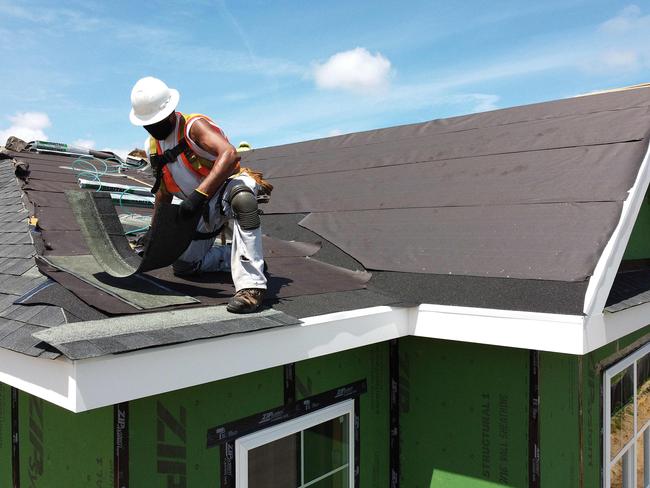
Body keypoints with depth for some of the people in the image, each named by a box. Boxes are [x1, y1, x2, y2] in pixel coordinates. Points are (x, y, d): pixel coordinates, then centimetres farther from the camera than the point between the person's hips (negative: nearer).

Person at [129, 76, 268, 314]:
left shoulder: (193, 126, -19)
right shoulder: (153, 147, 6)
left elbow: (230, 155, -38)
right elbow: (164, 192, 18)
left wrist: (199, 195, -44)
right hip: (203, 209, 8)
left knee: (241, 198, -45)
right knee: (184, 267, 9)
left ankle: (251, 285, -45)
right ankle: (234, 256, 26)